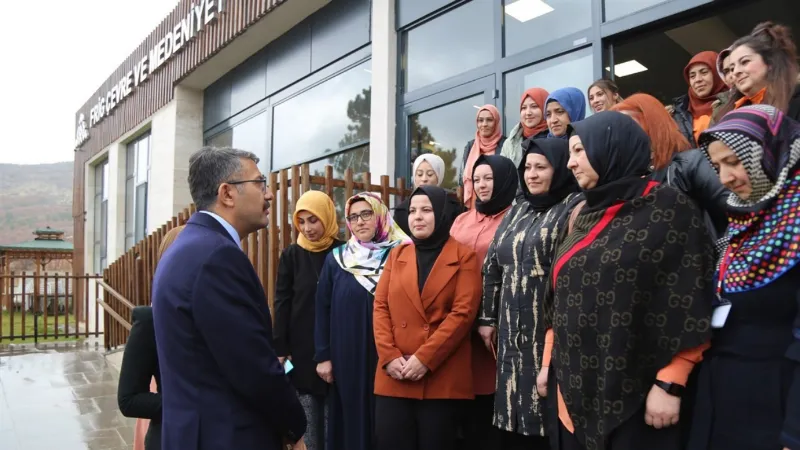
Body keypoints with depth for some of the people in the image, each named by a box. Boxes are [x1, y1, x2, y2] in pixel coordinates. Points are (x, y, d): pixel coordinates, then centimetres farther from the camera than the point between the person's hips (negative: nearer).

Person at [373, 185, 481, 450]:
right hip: (394, 378, 3)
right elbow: (381, 307, 7)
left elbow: (463, 313, -8)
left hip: (442, 378, -3)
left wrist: (424, 358, -14)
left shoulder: (463, 256, 2)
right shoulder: (397, 255, 14)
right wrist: (389, 356, -8)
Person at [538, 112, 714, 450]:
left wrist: (669, 384, -16)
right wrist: (548, 361, 15)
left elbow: (689, 303, -12)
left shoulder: (669, 208, -8)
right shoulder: (582, 216, 13)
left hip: (635, 396, -6)